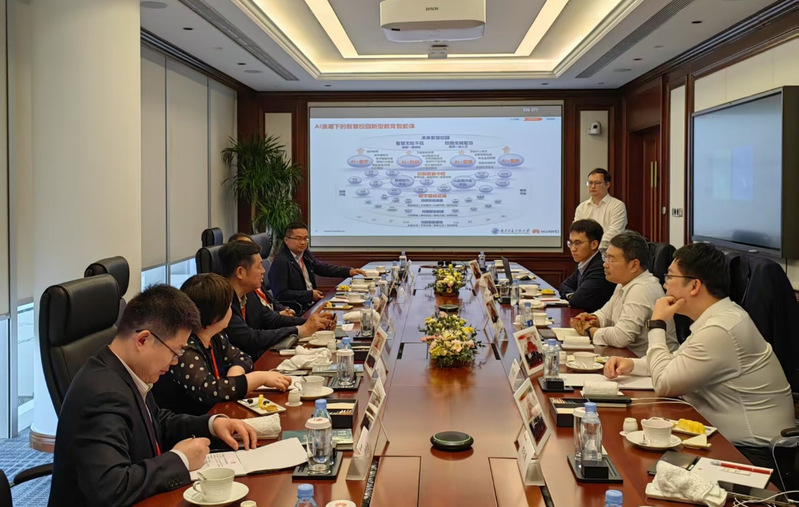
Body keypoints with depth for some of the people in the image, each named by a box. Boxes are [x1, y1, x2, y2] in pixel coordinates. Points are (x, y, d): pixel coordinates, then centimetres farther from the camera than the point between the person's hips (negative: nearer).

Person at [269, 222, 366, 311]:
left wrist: (349, 271, 13)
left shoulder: (304, 254, 9)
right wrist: (310, 294, -16)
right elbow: (281, 295, -18)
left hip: (312, 303, 8)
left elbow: (322, 267, 23)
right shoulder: (280, 262, -14)